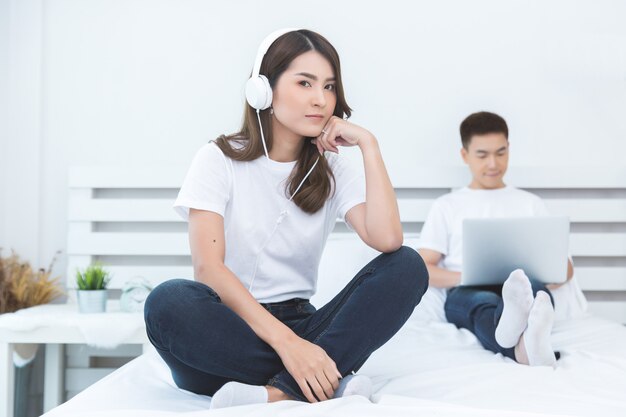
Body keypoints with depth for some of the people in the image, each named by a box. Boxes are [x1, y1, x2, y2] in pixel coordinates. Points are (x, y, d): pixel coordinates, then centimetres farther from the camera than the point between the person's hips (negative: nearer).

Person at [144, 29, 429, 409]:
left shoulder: (333, 172, 6)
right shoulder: (220, 159, -3)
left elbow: (387, 239, -14)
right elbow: (208, 266, -17)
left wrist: (368, 144, -10)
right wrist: (285, 341, -29)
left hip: (299, 325, 3)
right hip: (229, 329, -2)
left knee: (408, 266, -18)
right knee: (169, 301, -36)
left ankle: (282, 391, -30)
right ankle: (330, 383, -25)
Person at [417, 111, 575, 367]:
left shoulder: (531, 203, 23)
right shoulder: (447, 206, 18)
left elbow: (565, 268, 19)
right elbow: (423, 269, 10)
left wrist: (541, 280, -7)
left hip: (523, 289, 1)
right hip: (466, 295, -1)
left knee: (535, 290, -37)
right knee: (482, 302, -39)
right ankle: (526, 348, -73)